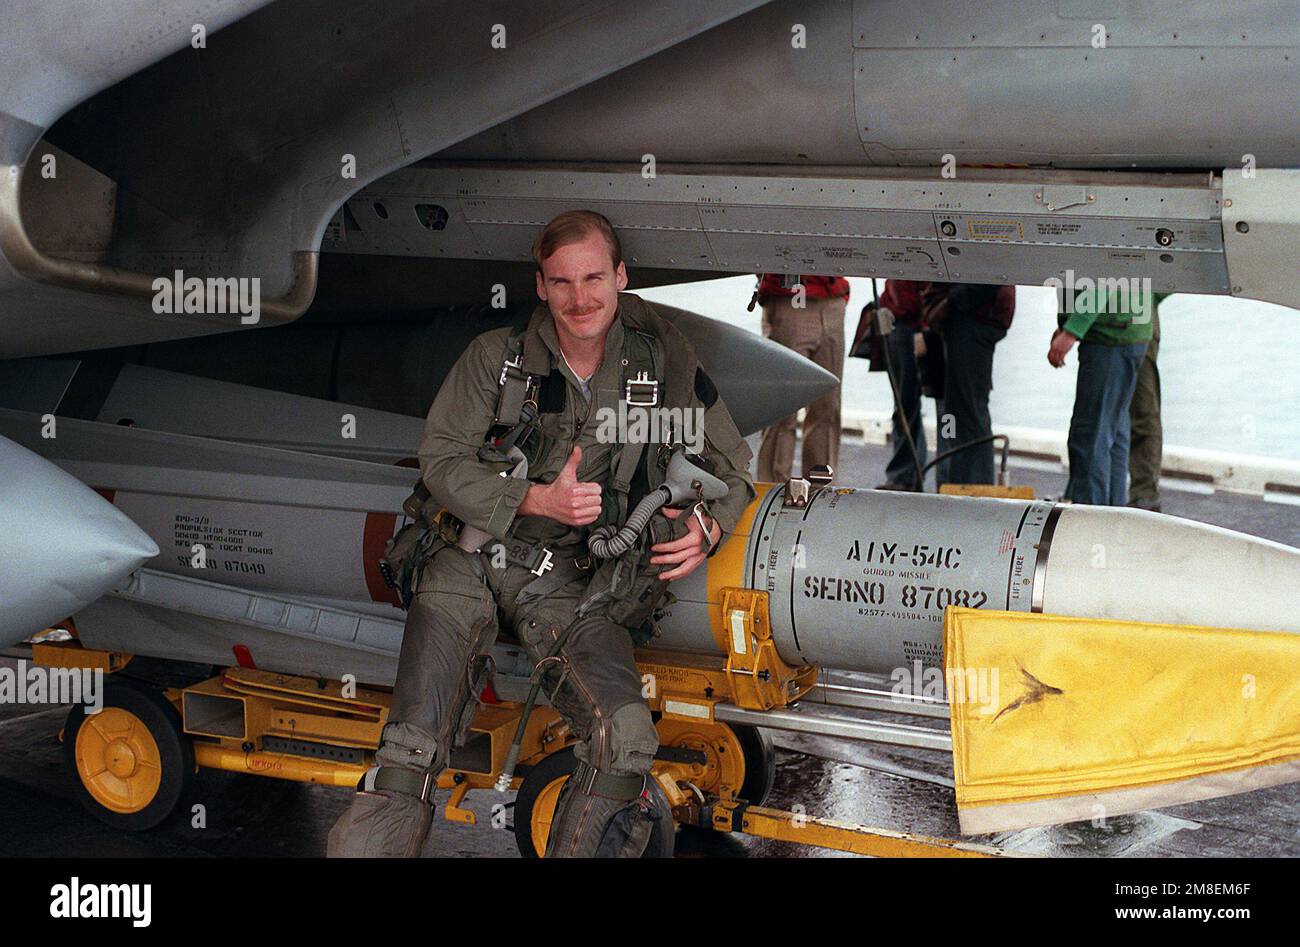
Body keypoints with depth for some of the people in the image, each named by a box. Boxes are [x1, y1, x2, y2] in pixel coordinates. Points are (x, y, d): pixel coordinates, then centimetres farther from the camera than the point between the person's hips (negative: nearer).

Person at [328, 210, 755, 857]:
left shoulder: (662, 360, 4)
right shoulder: (496, 357, 2)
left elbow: (731, 469, 13)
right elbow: (441, 460, 2)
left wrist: (707, 526, -9)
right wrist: (540, 500, -13)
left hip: (571, 585, 1)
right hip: (473, 559, 0)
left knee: (628, 743, -23)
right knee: (414, 752, -17)